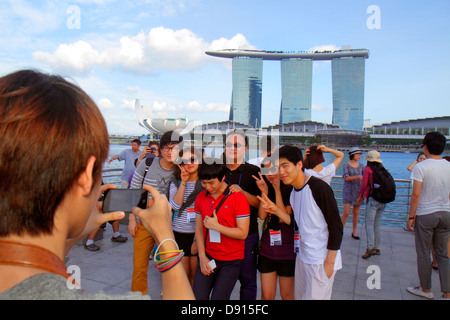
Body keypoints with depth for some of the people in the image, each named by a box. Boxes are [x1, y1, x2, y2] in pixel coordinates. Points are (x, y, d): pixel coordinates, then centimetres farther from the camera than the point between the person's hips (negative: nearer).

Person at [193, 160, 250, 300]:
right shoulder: (201, 198, 4)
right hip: (208, 257, 4)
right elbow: (199, 229, 7)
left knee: (218, 297, -2)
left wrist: (217, 226, -21)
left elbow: (243, 233, -14)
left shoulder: (238, 198, -12)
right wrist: (202, 257, 0)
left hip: (231, 261, -4)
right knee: (197, 296, 1)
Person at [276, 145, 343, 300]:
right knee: (299, 296, 17)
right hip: (302, 257, 8)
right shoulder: (293, 191, 6)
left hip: (321, 261, -8)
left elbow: (336, 227, -17)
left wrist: (329, 262, -17)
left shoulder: (319, 187, -19)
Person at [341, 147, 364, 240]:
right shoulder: (346, 165, -4)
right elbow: (346, 178, -16)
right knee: (346, 213, -9)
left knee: (356, 213, 8)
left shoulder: (361, 166, 9)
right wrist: (358, 177, -26)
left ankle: (354, 232, 21)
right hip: (348, 191, -4)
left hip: (358, 191, 4)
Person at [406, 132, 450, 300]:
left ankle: (426, 289, 22)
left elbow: (416, 194, -15)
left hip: (425, 215, -5)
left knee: (423, 254, 9)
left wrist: (411, 216, -7)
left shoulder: (421, 167, -13)